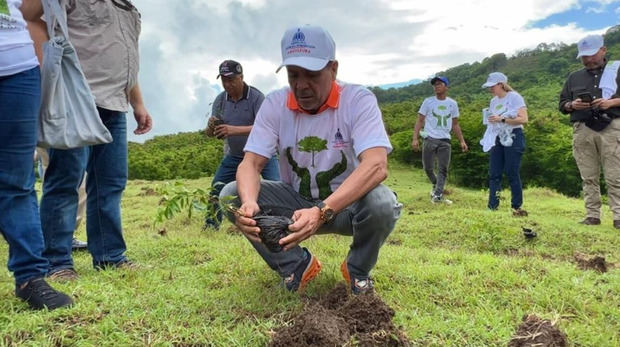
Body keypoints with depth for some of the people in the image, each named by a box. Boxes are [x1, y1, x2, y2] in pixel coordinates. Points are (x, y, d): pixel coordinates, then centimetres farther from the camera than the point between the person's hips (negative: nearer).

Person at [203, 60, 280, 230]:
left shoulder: (256, 97, -18)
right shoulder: (220, 100, -4)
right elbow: (210, 133, -3)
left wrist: (234, 130, -41)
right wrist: (211, 128, -29)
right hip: (234, 155, 5)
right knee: (216, 188, 1)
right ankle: (210, 227, 16)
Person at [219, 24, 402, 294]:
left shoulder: (359, 100, -19)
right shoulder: (275, 104, -9)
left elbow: (377, 166, -33)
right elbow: (251, 163, -14)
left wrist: (323, 211, -47)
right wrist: (249, 203, -39)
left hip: (347, 203, -2)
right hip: (297, 200, 3)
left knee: (382, 203, -35)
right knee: (231, 195, -18)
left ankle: (358, 269, -1)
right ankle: (297, 265, 0)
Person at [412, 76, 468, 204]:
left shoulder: (452, 103, 8)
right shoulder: (428, 102, 1)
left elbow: (455, 124, 15)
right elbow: (420, 121, 0)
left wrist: (462, 141, 7)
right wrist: (415, 138, -11)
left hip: (445, 141, 2)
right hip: (430, 139, -1)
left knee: (443, 169, -3)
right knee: (428, 168, 3)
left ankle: (437, 195, -2)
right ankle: (436, 186, 29)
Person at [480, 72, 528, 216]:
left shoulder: (514, 97, -5)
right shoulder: (493, 101, 16)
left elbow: (524, 119, -15)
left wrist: (502, 119, -21)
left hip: (513, 138, -6)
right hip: (497, 139, 7)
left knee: (512, 174, -5)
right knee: (494, 174, -1)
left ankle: (517, 207, 5)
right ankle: (492, 207, -1)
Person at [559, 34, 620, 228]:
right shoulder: (574, 78, 20)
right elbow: (562, 104, 19)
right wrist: (572, 105, -2)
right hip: (582, 130, 3)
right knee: (589, 177, 4)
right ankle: (592, 216, 8)